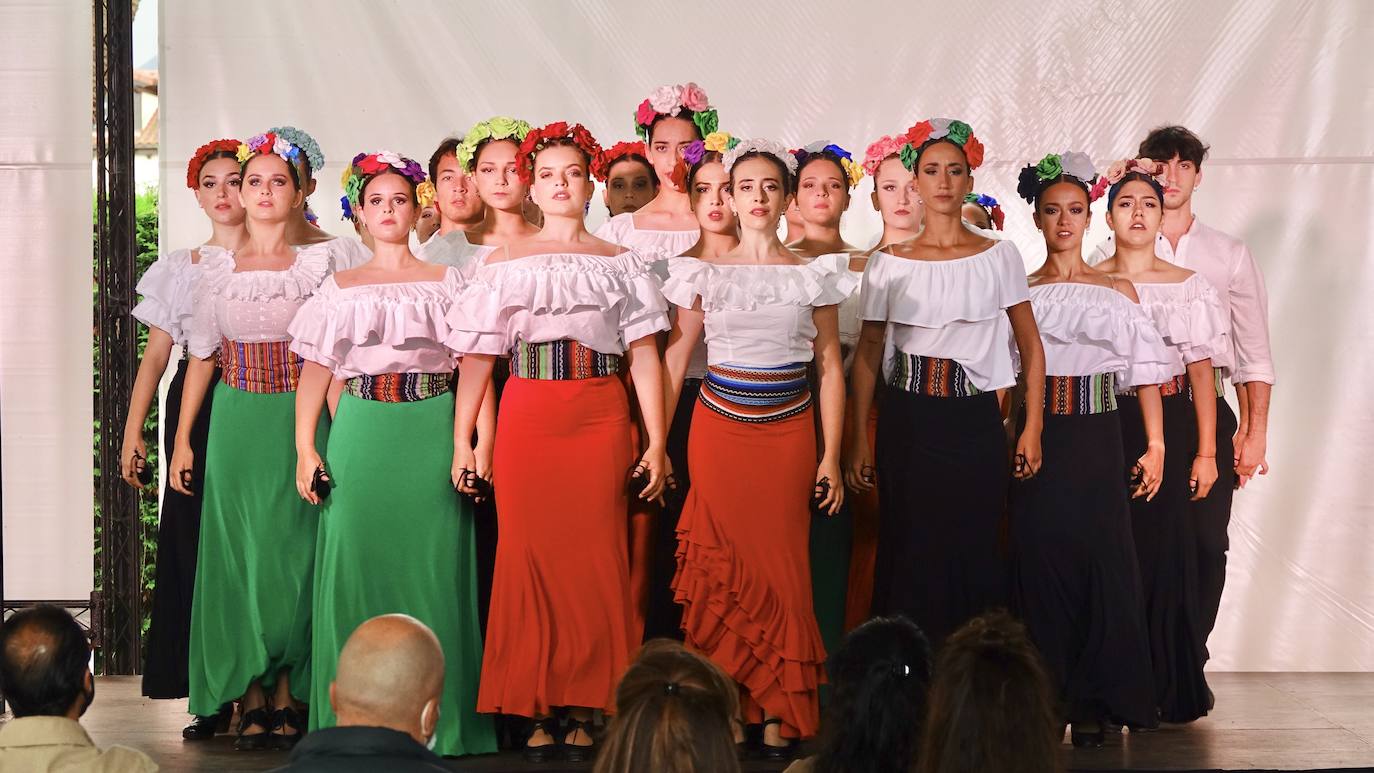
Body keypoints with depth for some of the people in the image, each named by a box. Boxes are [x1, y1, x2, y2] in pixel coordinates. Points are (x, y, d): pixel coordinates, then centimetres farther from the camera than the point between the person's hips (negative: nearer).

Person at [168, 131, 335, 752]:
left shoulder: (318, 262, 3)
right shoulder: (217, 267, 8)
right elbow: (201, 356, 9)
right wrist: (182, 439, 5)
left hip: (301, 418, -2)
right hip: (237, 421, 2)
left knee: (294, 550, -2)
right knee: (240, 550, 0)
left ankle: (288, 694, 6)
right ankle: (251, 700, 4)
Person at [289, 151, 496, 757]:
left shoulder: (446, 282, 8)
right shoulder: (340, 289, 12)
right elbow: (316, 372, 8)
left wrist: (482, 441, -8)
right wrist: (305, 448, -2)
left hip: (432, 437, -1)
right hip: (362, 436, 1)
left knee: (433, 565, -3)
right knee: (359, 565, 0)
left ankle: (440, 719, 5)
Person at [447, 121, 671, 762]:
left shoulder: (619, 263, 10)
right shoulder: (504, 263, 9)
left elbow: (644, 355, 5)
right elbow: (477, 356, 5)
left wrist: (656, 443, -2)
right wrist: (463, 440, -2)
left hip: (600, 420, 0)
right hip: (526, 417, 0)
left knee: (595, 558, -1)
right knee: (528, 556, -1)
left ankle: (584, 713, 6)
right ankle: (534, 711, 6)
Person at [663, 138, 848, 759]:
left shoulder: (812, 276, 4)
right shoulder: (705, 274, 4)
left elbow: (829, 367, 5)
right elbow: (674, 359, 6)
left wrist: (831, 457, 0)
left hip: (788, 430, 0)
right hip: (719, 428, 0)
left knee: (781, 566, 0)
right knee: (724, 568, 1)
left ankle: (778, 714, 7)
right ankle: (728, 711, 8)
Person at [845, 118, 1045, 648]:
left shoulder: (999, 257, 3)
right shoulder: (888, 264, 4)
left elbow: (1031, 348, 7)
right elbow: (868, 355, 5)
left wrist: (1032, 427, -1)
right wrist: (858, 442, 0)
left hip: (975, 425, 0)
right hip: (907, 425, 0)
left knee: (972, 555, 1)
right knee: (910, 558, 3)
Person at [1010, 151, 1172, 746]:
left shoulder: (1118, 290, 6)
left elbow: (1145, 371, 3)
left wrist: (1155, 445, -4)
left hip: (1096, 442, 0)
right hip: (1036, 442, 0)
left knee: (1100, 561, -3)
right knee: (1038, 562, 0)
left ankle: (1092, 703, 7)